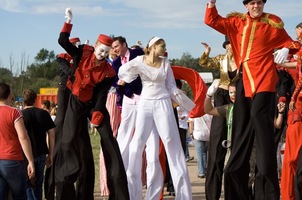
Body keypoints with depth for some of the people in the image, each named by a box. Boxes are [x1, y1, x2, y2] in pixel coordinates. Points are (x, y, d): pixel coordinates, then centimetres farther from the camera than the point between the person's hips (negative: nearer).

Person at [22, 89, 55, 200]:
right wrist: (50, 155, 10)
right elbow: (51, 135, 4)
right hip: (41, 154, 3)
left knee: (28, 185, 3)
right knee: (38, 184, 15)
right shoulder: (44, 114, 3)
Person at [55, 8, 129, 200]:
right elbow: (63, 41, -9)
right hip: (77, 103, 1)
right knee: (69, 140, -5)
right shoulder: (82, 53, -8)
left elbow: (102, 95, -12)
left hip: (95, 103, -1)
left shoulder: (108, 71, -11)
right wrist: (69, 21, -17)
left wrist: (96, 116, -19)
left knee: (109, 139, -7)